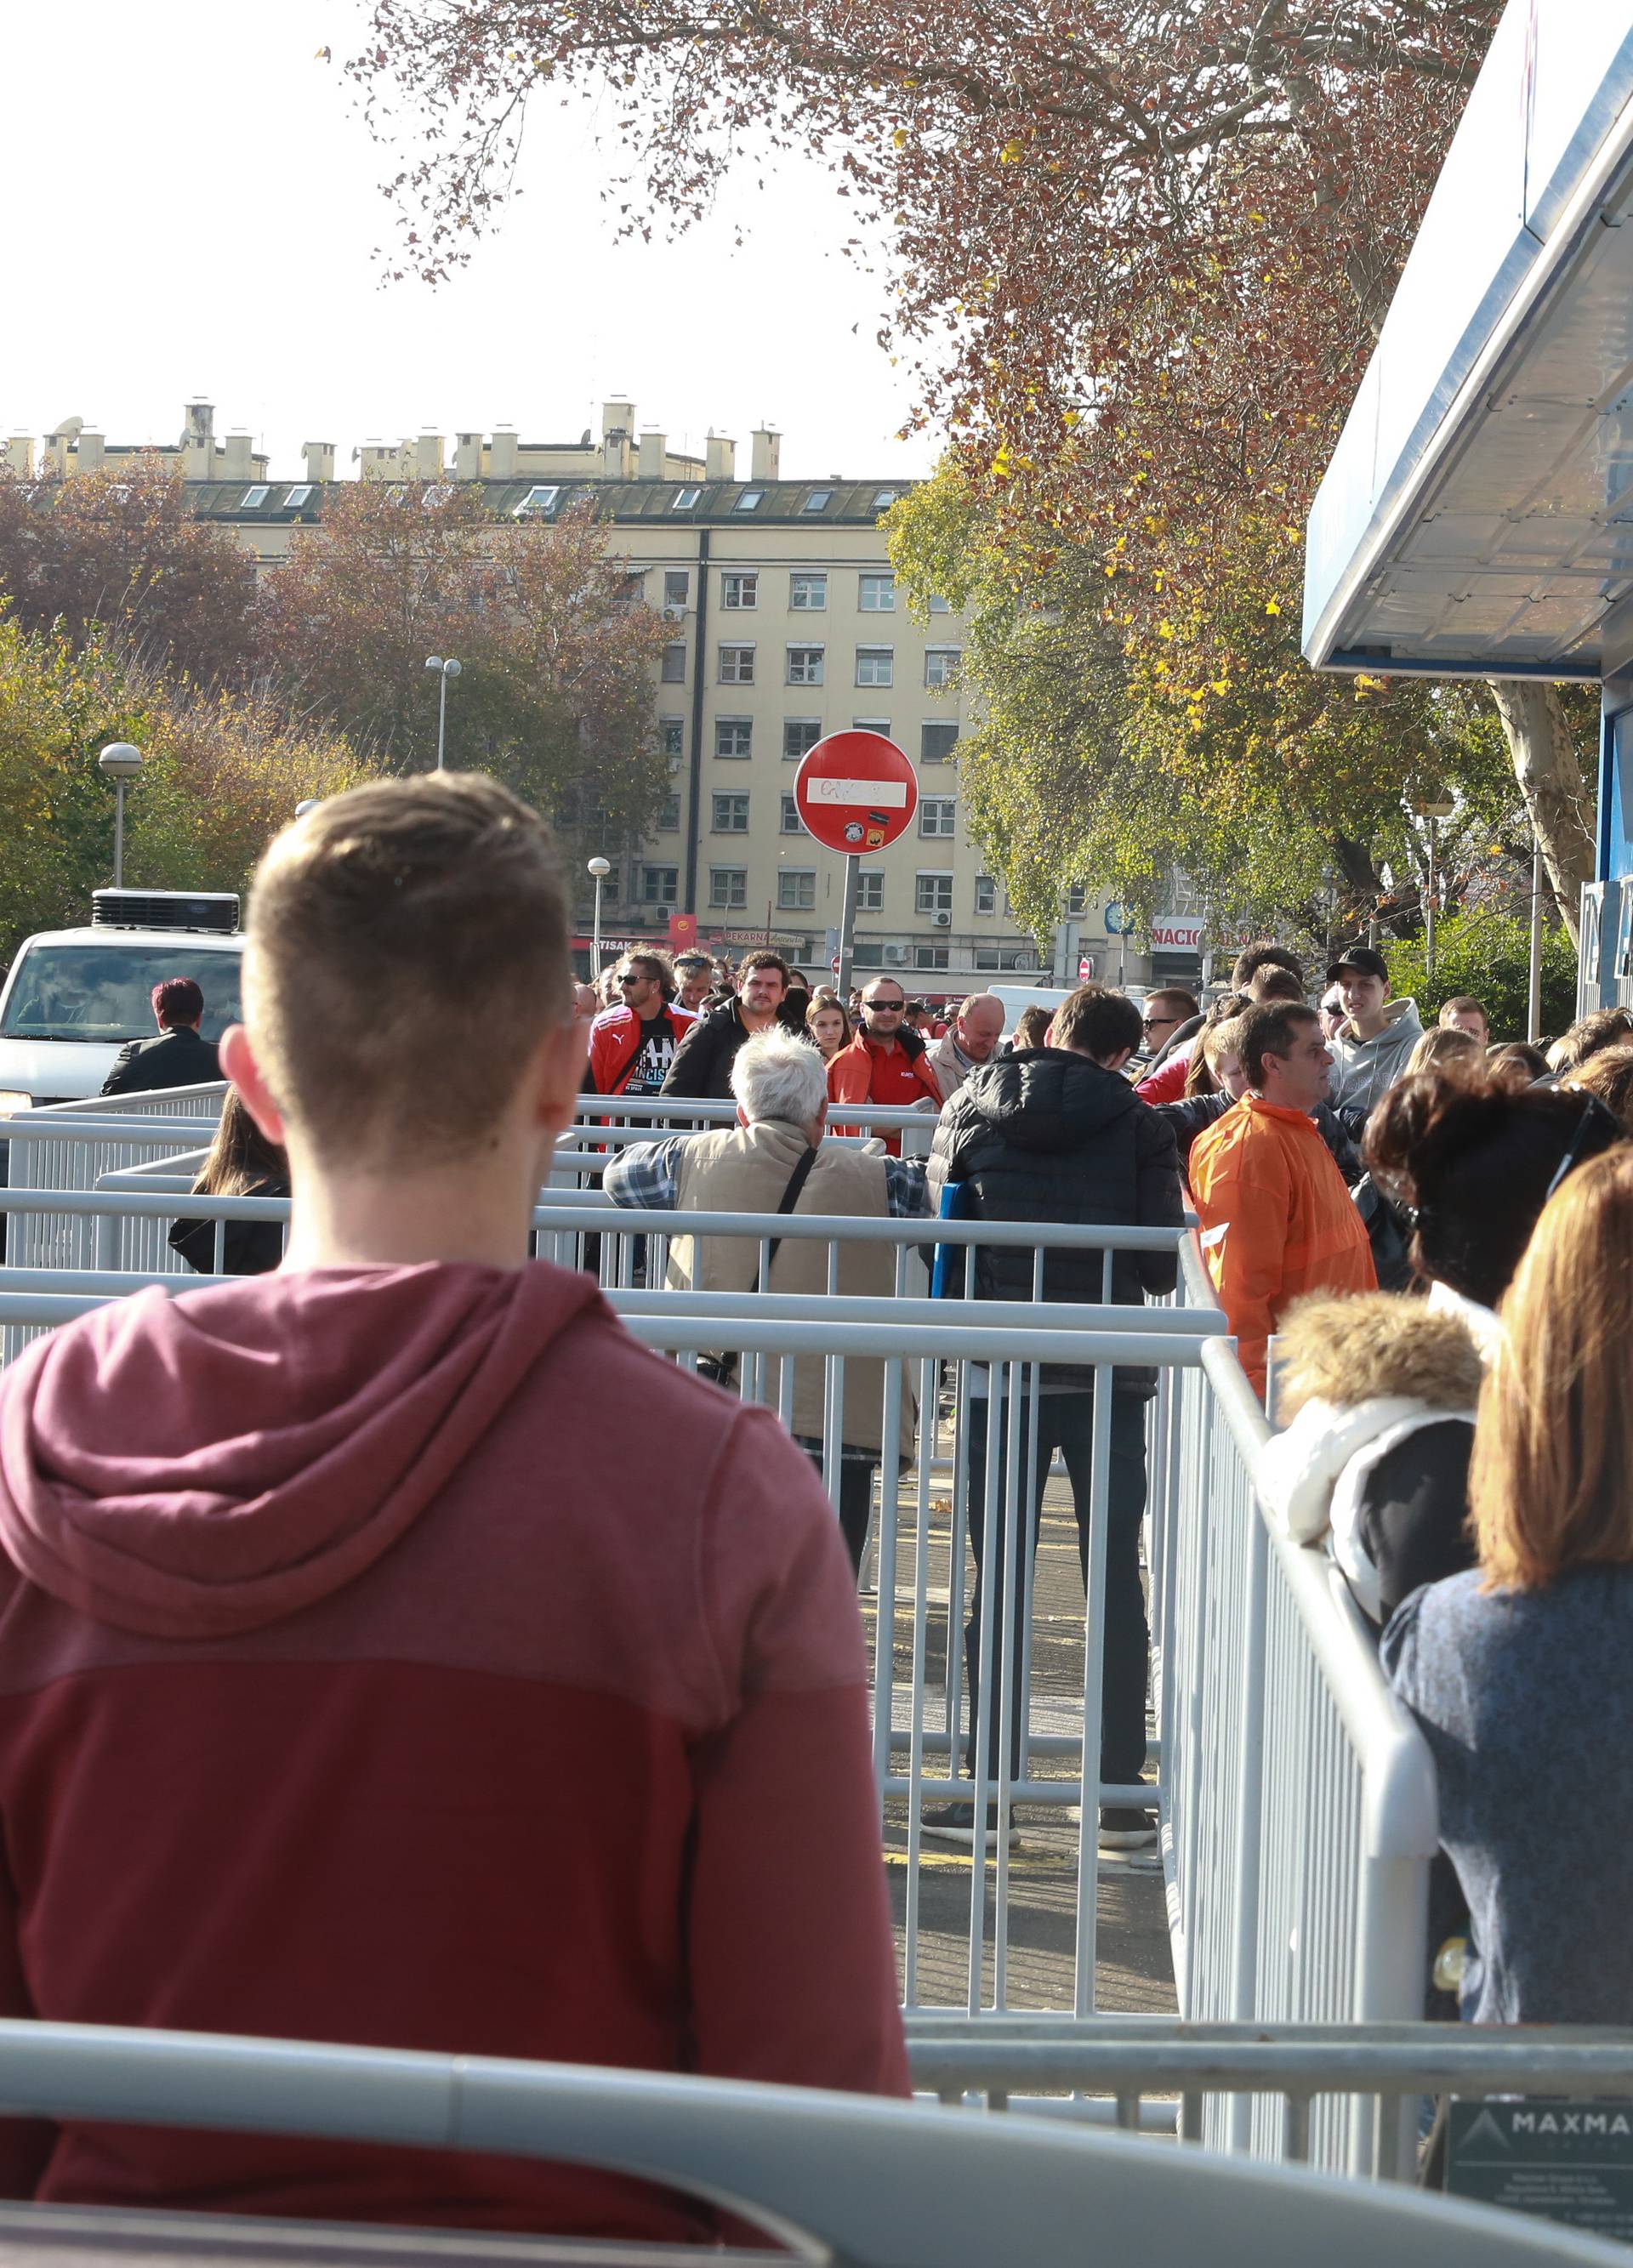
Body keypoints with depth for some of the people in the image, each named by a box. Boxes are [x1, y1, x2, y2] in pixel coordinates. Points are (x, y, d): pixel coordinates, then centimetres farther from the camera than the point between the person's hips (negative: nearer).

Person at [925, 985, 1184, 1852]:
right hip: (1108, 1379, -1)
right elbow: (1163, 1266, -3)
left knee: (996, 1583, 7)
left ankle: (987, 1789, 7)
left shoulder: (969, 1111, 1)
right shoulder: (1137, 1124, -3)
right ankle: (1122, 1796, 7)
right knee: (1116, 1585, 6)